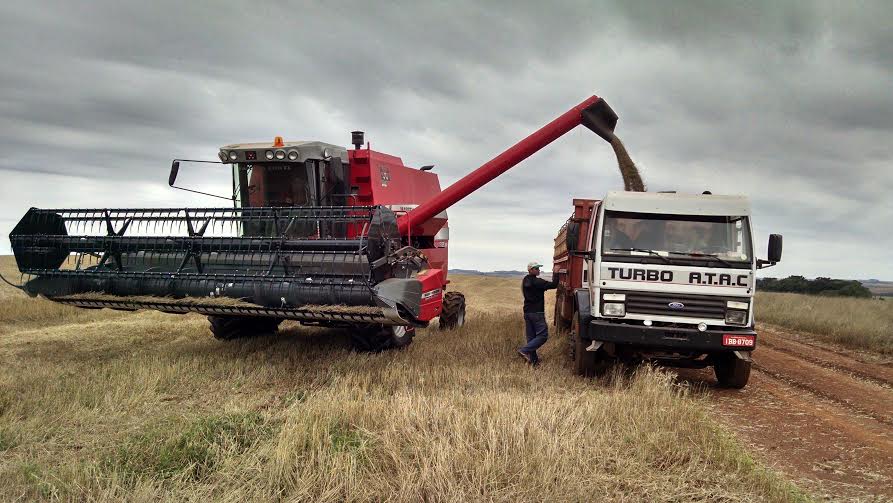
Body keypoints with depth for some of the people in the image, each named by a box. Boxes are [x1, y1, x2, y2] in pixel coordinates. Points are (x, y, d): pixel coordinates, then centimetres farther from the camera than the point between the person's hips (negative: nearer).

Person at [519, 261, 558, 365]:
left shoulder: (525, 281, 13)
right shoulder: (537, 281, -14)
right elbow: (553, 285, -16)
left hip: (527, 312, 9)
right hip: (537, 312, -9)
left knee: (531, 336, 11)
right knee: (543, 335, -5)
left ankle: (533, 359, 13)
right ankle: (525, 350, -14)